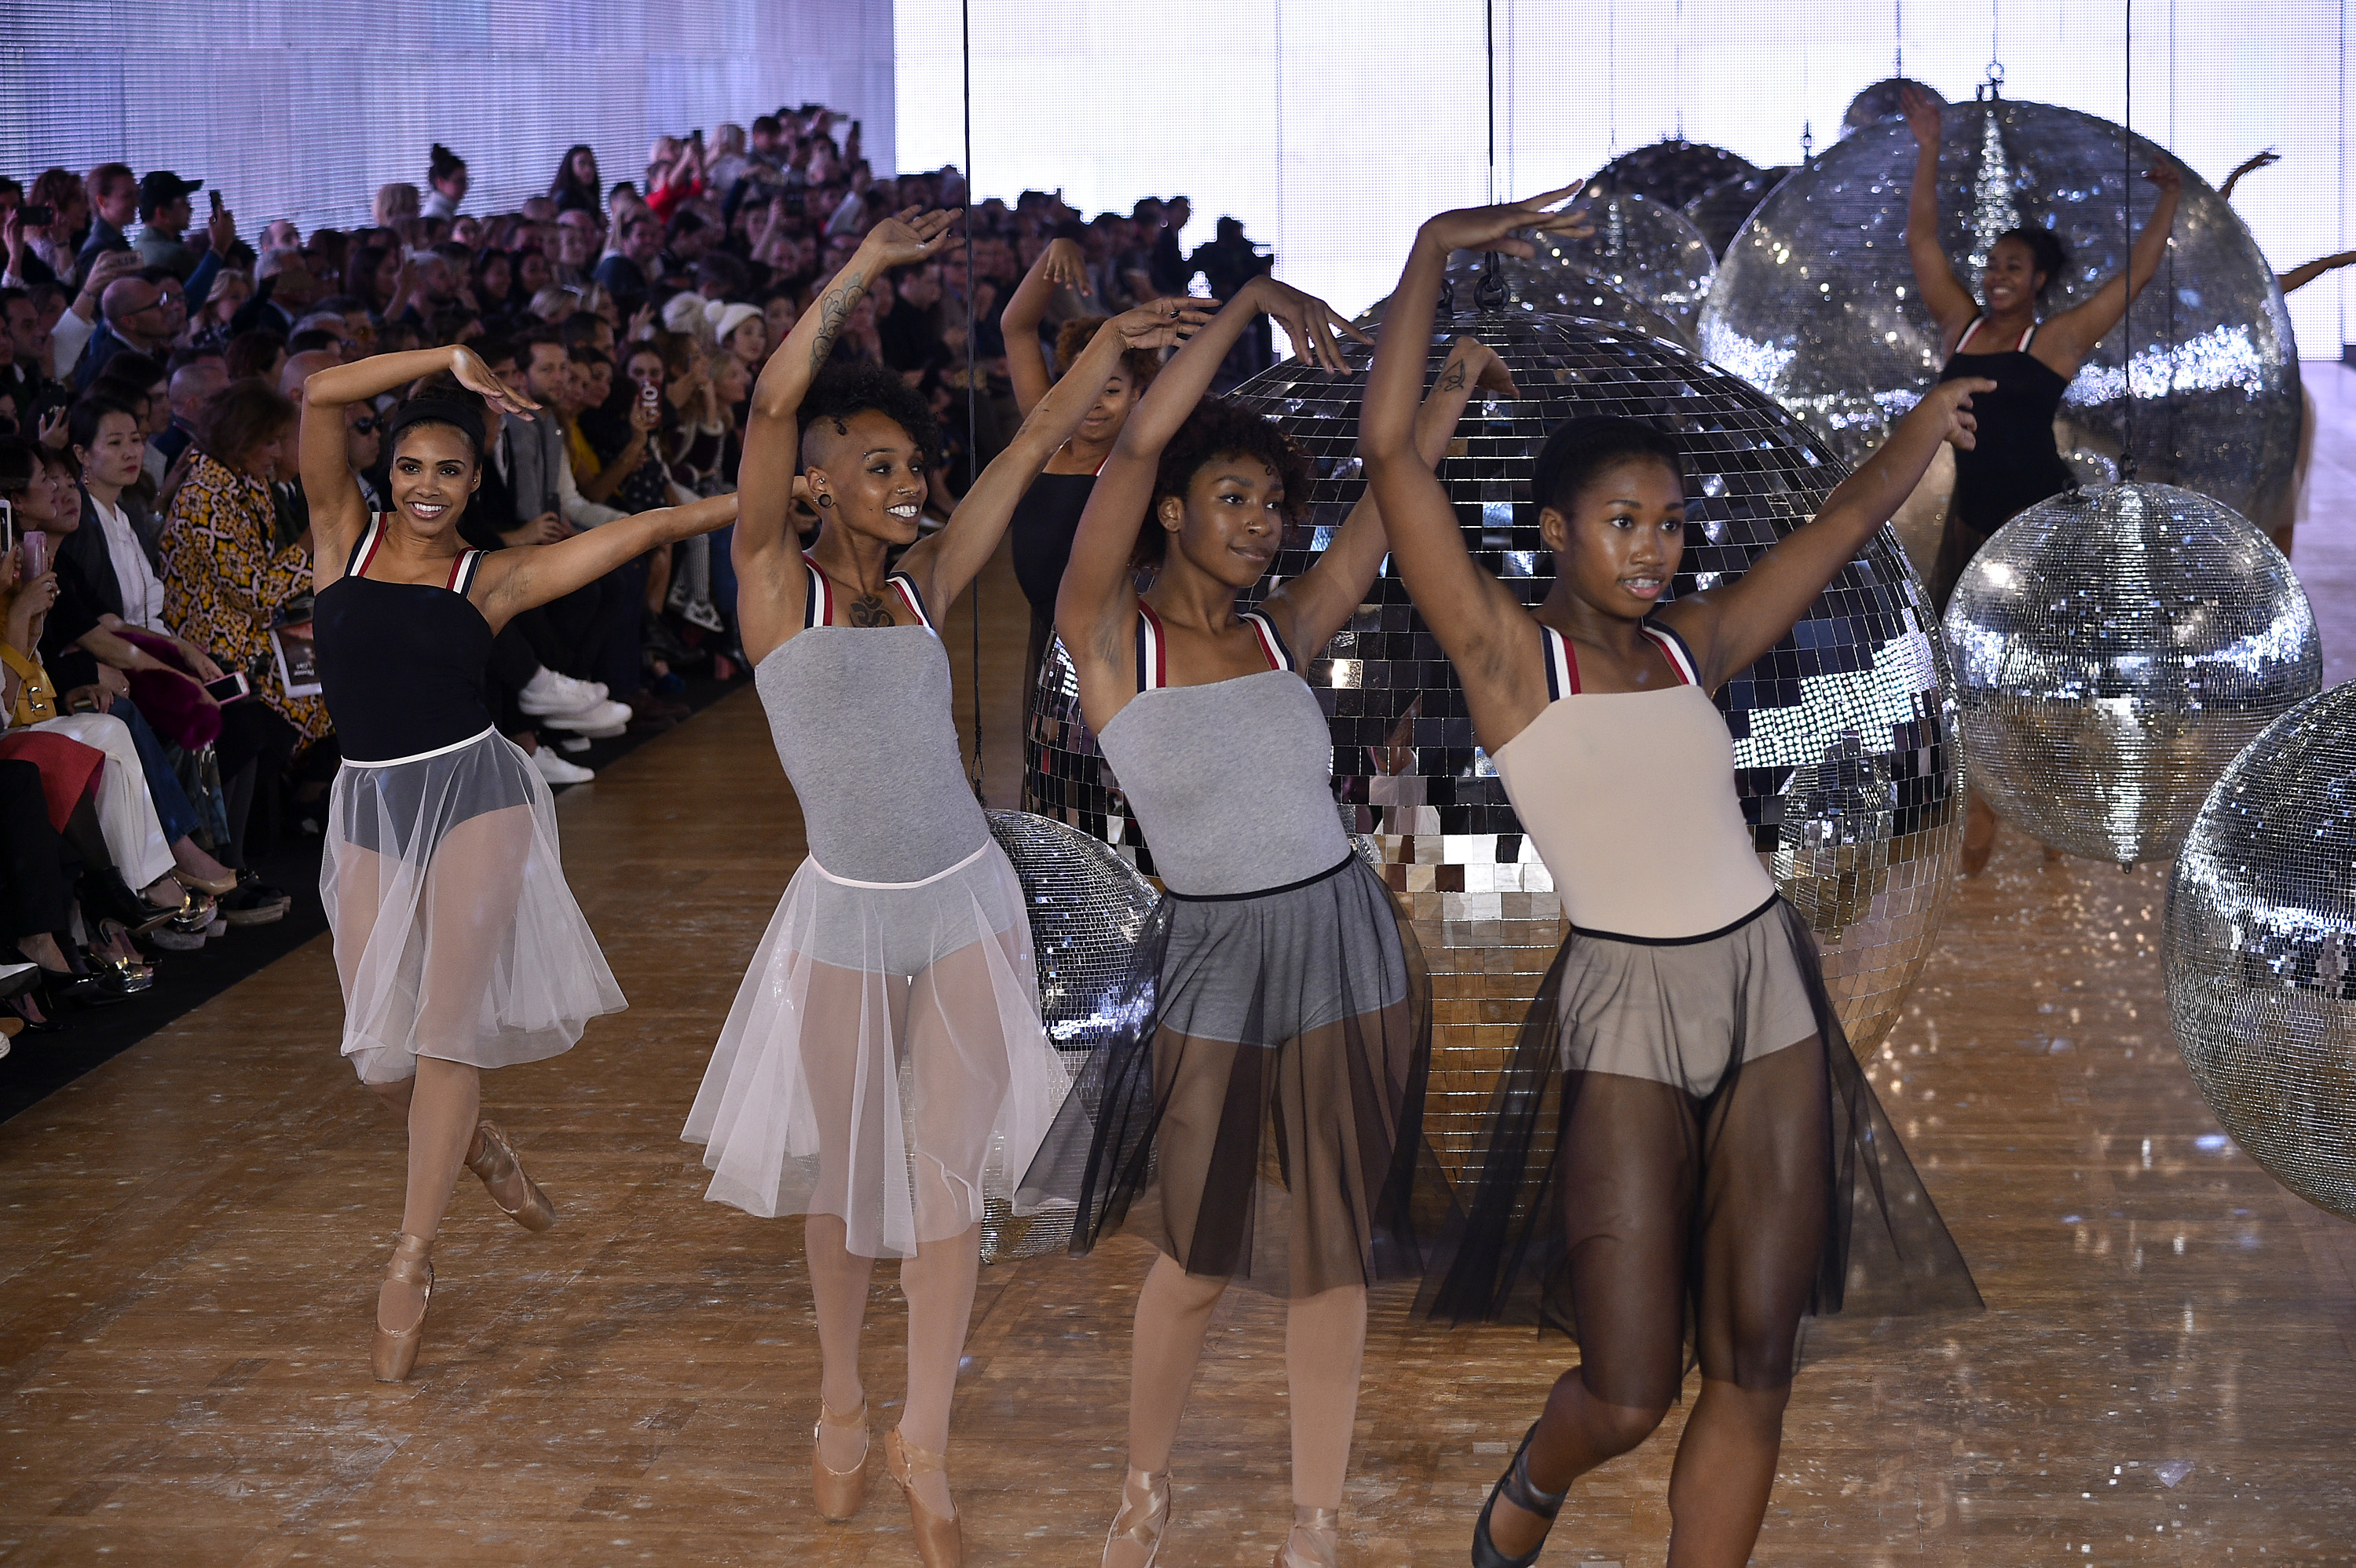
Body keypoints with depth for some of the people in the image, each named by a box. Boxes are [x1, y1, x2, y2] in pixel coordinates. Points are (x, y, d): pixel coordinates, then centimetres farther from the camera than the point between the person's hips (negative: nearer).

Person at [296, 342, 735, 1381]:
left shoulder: (495, 578, 4)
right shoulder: (345, 536, 6)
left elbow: (645, 530, 2)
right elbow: (321, 395, -4)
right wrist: (450, 361, -3)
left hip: (473, 794, -2)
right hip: (370, 806, 2)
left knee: (447, 1023, -6)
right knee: (378, 1049, 1)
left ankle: (411, 1262, 3)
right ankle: (483, 1150, 34)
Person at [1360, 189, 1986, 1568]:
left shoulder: (1693, 647, 11)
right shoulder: (1509, 651, -3)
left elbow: (1847, 523, 21)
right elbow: (1390, 447, -12)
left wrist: (1934, 419, 12)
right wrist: (1435, 255, -9)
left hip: (1769, 992, 5)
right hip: (1626, 1008, -5)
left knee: (1754, 1367, 4)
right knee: (1629, 1395, -4)